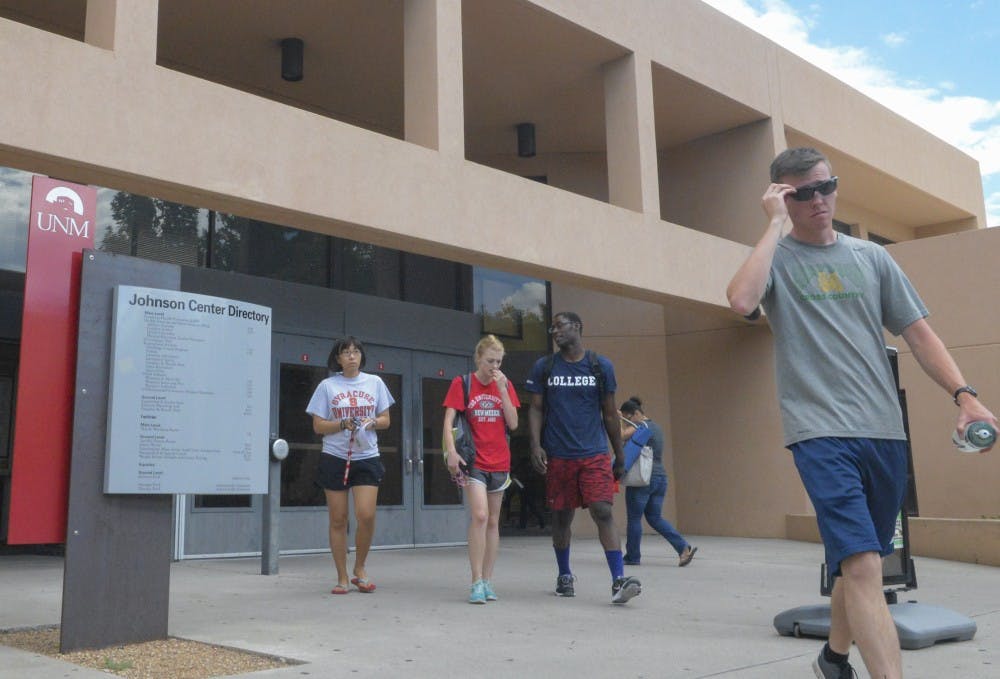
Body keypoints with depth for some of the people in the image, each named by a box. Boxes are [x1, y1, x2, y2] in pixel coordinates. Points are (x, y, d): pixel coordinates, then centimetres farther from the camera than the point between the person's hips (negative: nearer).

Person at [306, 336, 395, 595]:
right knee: (338, 520, 2)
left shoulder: (374, 382, 7)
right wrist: (344, 424, -14)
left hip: (367, 457, 0)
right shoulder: (327, 386, 4)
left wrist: (371, 422, -10)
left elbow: (385, 420, 12)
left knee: (366, 515, -12)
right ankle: (342, 578, 14)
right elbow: (318, 426, 2)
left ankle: (360, 569, 11)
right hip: (334, 458, 0)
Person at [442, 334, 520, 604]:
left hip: (499, 462, 4)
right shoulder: (462, 383, -2)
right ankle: (477, 582, -12)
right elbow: (448, 421, -6)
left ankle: (487, 580, 17)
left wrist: (502, 389, -9)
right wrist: (451, 451, -20)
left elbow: (513, 424, -1)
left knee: (493, 522, 9)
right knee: (479, 515, -18)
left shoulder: (505, 385, 7)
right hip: (473, 461, -4)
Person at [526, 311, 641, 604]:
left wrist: (619, 456, 10)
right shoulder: (543, 368, 7)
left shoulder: (601, 366, 5)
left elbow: (610, 414, 10)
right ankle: (564, 576, 28)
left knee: (603, 512, -13)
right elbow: (536, 410, 6)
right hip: (558, 456, 1)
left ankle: (618, 580, -15)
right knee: (561, 517, 10)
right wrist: (535, 445, -9)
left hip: (595, 454, -1)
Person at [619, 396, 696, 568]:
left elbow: (622, 435, -26)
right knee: (655, 518, 13)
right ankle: (684, 548, 1)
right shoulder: (655, 426, 17)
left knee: (634, 518, 5)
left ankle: (632, 557, 13)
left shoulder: (640, 426, -11)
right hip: (661, 477, 9)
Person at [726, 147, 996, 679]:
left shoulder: (870, 257, 15)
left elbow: (917, 331, 13)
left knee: (859, 564, 16)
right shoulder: (774, 257, 3)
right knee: (862, 566, -17)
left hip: (884, 432, 5)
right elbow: (742, 300, -20)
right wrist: (775, 225, -11)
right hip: (821, 432, -5)